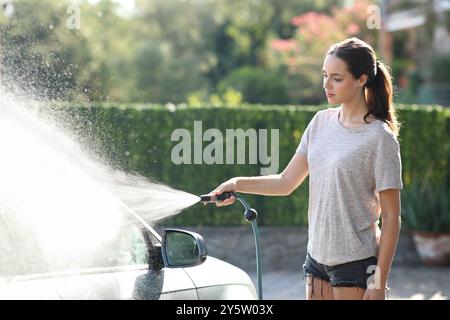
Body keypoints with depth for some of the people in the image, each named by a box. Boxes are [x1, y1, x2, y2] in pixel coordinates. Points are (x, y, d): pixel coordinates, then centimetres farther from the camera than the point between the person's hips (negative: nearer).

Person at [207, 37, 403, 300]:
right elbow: (287, 183, 9)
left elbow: (391, 217, -11)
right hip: (318, 256, 6)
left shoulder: (380, 138, -12)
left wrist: (379, 283, -13)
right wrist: (238, 184, -6)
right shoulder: (321, 122, 6)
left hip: (356, 262, -6)